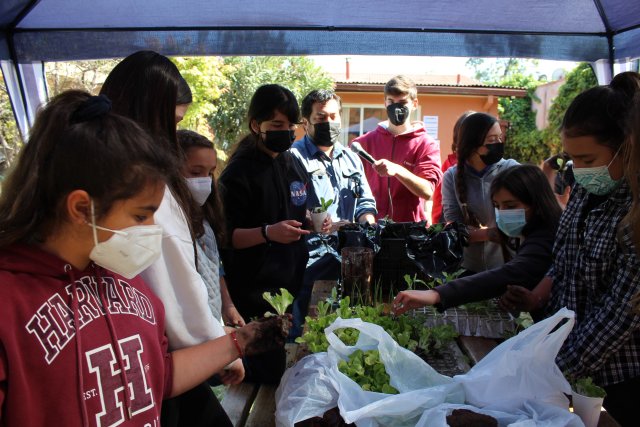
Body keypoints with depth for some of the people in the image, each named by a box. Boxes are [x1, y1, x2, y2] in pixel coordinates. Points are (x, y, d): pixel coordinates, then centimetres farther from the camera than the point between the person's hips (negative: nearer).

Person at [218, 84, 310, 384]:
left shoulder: (293, 165, 11)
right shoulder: (239, 173, -11)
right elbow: (226, 236, -14)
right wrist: (267, 233, -29)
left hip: (292, 286, 7)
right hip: (254, 293, -7)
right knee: (266, 376, 1)